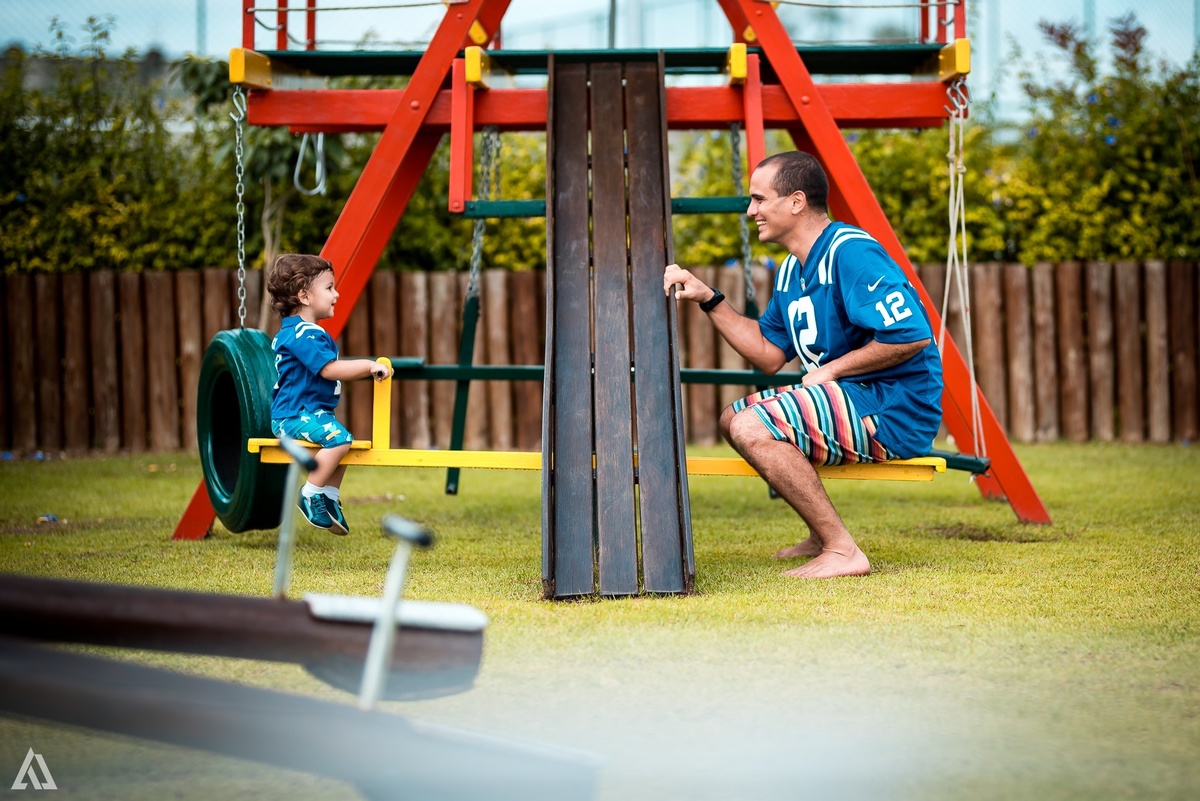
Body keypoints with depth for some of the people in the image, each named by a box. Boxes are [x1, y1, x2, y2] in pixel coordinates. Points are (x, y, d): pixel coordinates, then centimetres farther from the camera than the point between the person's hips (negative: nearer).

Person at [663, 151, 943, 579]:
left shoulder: (850, 253, -18)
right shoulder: (791, 271, 14)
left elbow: (913, 335, -26)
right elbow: (768, 354, 18)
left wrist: (831, 370, -16)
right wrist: (709, 299, 9)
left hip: (893, 409, -11)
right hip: (850, 400, 11)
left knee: (753, 428, -23)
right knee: (734, 418, 19)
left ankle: (842, 552, -21)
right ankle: (822, 534, 19)